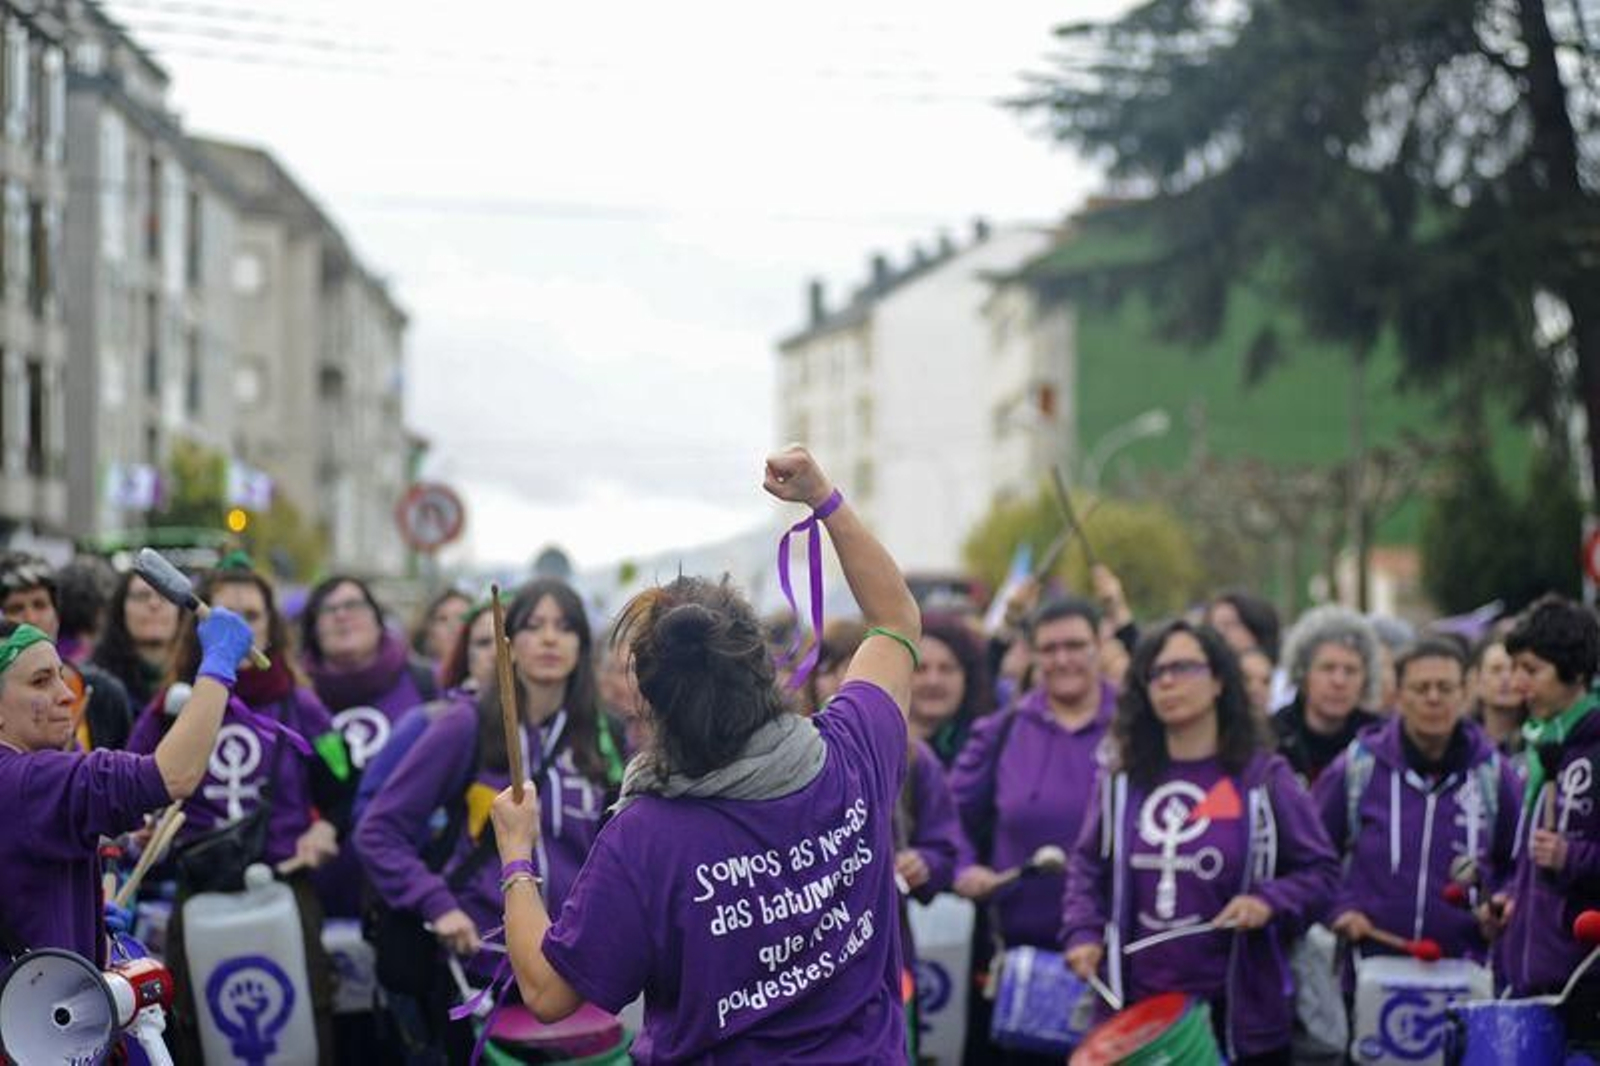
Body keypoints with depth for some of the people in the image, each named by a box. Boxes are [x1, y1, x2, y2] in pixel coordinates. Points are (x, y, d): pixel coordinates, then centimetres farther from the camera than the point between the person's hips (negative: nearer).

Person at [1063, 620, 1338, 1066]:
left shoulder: (1264, 778, -1)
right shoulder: (1123, 778, 7)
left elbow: (1320, 870, 2)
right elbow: (1088, 865, 16)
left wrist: (1269, 902, -16)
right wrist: (1084, 932, 0)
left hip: (1239, 1011, -2)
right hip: (1137, 1006, 2)